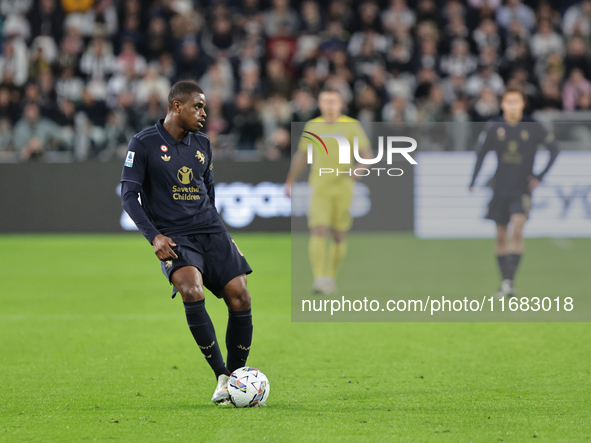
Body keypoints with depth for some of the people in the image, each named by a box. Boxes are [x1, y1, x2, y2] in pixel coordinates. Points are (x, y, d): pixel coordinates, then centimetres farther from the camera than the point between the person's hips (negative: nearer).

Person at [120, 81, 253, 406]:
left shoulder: (202, 144, 13)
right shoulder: (144, 144, -3)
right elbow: (129, 194, -5)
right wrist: (154, 237, -14)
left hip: (211, 232, 5)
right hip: (173, 238, -5)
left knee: (240, 298, -10)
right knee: (192, 291, -29)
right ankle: (221, 378, -21)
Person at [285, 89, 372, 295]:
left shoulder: (352, 126, 0)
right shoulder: (312, 126, 7)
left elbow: (367, 154, -4)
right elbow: (300, 156, 17)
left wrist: (358, 169, -24)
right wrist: (290, 182, 17)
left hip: (343, 188, 0)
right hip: (319, 188, 0)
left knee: (339, 235, 6)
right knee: (318, 231, -16)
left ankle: (331, 277, 22)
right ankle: (319, 279, -22)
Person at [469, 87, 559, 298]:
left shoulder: (533, 127, -4)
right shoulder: (493, 127, 0)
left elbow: (554, 148, 4)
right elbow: (481, 153, 7)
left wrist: (540, 176, -3)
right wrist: (473, 180, -4)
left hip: (522, 189, -3)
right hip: (500, 187, 3)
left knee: (517, 228, -21)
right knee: (501, 236, 5)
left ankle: (510, 281, -22)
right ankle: (505, 282, 15)